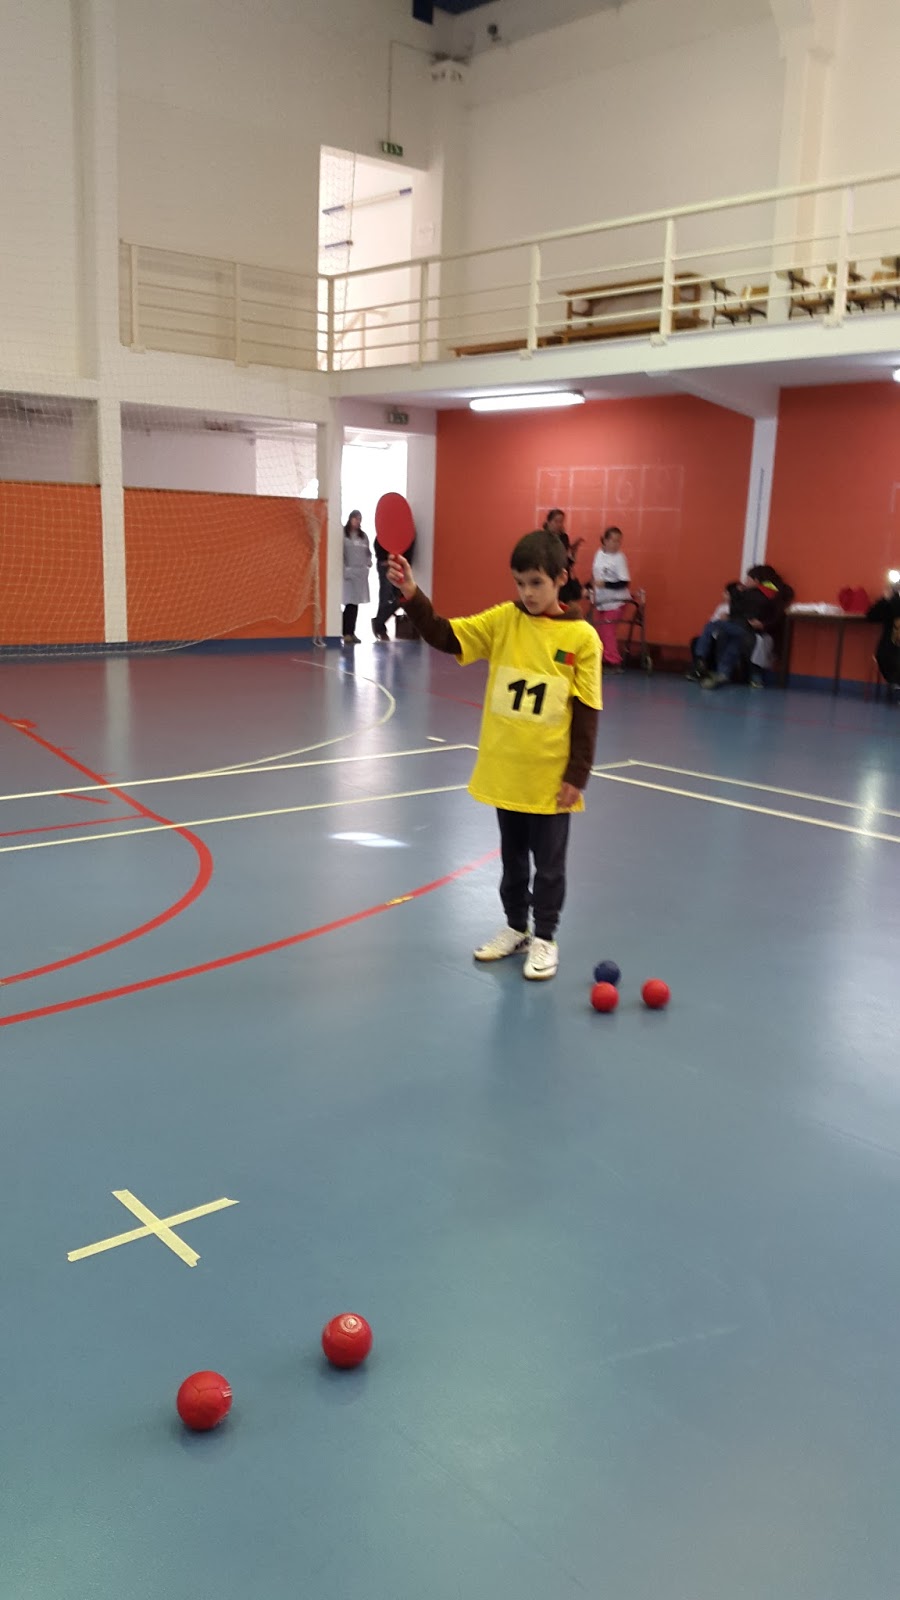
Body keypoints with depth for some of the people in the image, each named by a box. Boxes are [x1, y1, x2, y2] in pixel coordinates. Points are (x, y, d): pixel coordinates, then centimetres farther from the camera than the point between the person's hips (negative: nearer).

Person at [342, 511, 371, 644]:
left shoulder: (363, 536, 15)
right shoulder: (343, 534, -4)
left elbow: (368, 552, 22)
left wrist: (369, 561, 3)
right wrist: (343, 569, -17)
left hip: (361, 573, 6)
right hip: (348, 572, -6)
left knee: (356, 603, 8)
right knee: (350, 602, -11)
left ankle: (351, 632, 15)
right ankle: (346, 633, -6)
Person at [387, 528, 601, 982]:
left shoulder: (581, 637, -10)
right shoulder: (502, 620, -2)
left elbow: (586, 714, -8)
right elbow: (444, 636, -9)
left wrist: (578, 775, -9)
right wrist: (412, 596, -24)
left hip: (552, 775, -3)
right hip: (505, 770, 3)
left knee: (548, 863, 10)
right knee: (512, 856, 19)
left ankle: (544, 938, 26)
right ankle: (515, 927, 36)